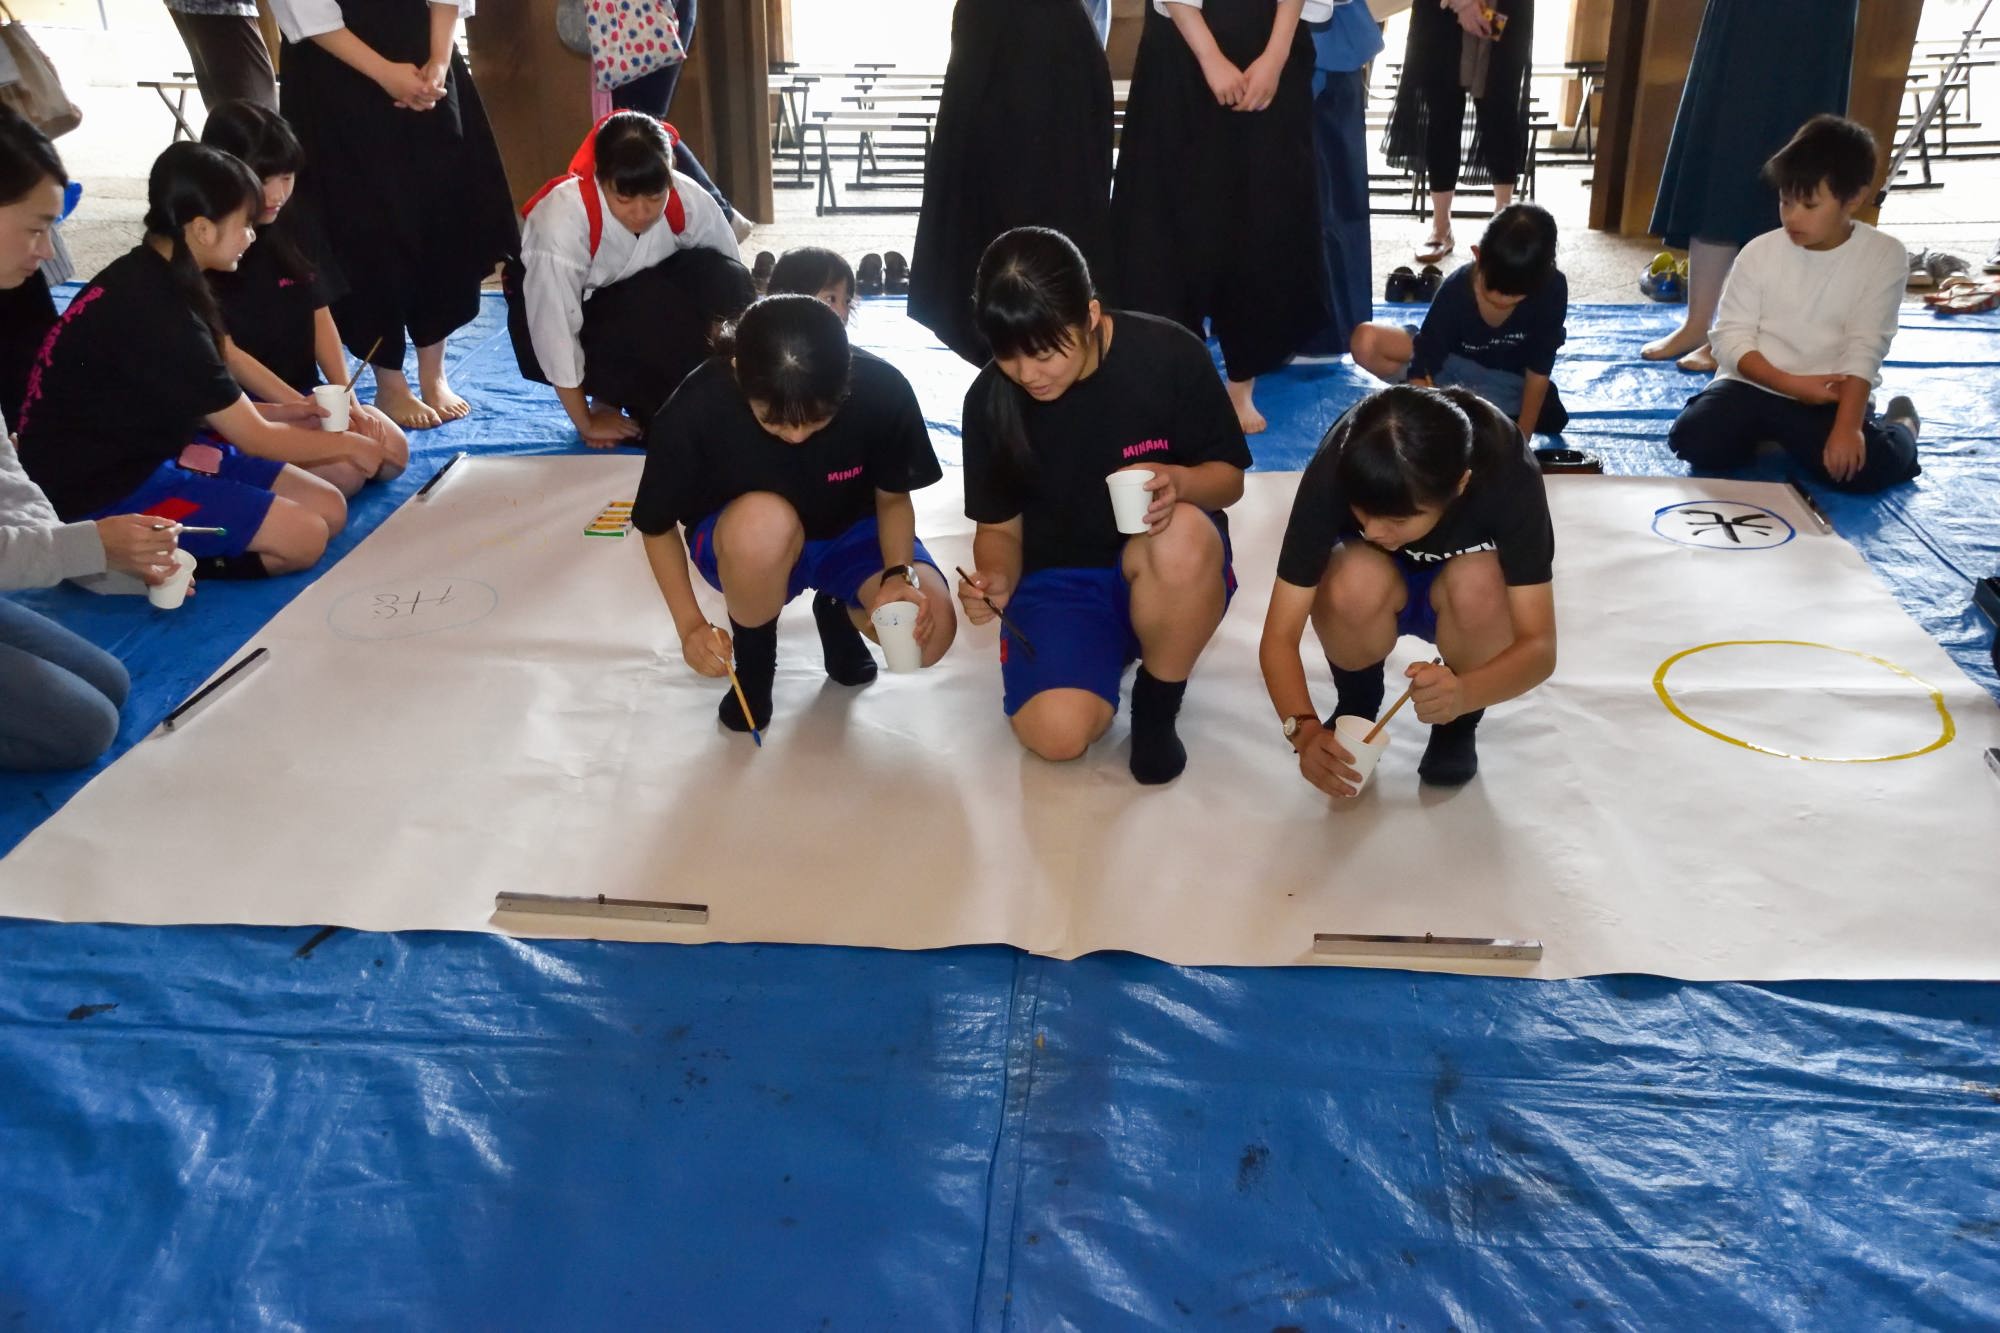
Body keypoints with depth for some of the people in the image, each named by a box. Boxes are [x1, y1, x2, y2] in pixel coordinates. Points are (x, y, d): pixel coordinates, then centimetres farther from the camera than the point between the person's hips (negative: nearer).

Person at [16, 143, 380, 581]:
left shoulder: (148, 278, 3)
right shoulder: (157, 313, -25)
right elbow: (254, 439, -16)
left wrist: (286, 411, 10)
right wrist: (347, 444, -2)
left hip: (149, 450, 10)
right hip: (102, 488, -10)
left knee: (330, 509, 2)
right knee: (304, 537, -17)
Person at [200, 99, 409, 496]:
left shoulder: (292, 233, 6)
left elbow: (321, 320, 5)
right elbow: (225, 352, -15)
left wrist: (347, 398, -9)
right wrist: (302, 407, -23)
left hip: (305, 393, 7)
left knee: (393, 451, -12)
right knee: (343, 472, -25)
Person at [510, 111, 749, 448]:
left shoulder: (689, 202, -25)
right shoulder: (562, 220, -36)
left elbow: (729, 291, -12)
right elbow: (553, 328, -30)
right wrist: (586, 424, -22)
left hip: (638, 300, 4)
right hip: (579, 318, -4)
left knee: (724, 278, -24)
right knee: (649, 306, -35)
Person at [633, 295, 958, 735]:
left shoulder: (883, 390, -27)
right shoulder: (695, 409, -29)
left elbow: (893, 497, -8)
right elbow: (658, 525, -11)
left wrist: (898, 573, -26)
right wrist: (691, 626, -20)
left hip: (849, 533, 2)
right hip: (747, 547, -1)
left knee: (929, 632, -26)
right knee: (764, 520, -39)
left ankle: (838, 610, 11)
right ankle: (753, 655, -6)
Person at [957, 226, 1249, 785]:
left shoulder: (1169, 355, -15)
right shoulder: (989, 400, -9)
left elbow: (1229, 478, -5)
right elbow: (999, 526, 2)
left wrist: (1178, 481, -29)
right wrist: (996, 580, -22)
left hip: (1168, 571, -1)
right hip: (1057, 578, 1)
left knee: (1184, 535, -39)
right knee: (1057, 733, -26)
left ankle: (1157, 702, -9)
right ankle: (1108, 656, 12)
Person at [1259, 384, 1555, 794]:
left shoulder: (1507, 473, -34)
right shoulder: (1333, 472, -33)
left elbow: (1539, 646, -34)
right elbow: (1279, 636, -31)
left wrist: (1464, 693, -53)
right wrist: (1304, 728, -48)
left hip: (1470, 604, 0)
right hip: (1375, 582, 0)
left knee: (1477, 582, -35)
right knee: (1358, 580, -35)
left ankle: (1458, 724, -6)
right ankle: (1356, 705, -3)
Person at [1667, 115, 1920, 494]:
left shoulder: (1885, 256, -5)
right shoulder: (1760, 252, -1)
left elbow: (1865, 350, -12)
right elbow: (1730, 338, -6)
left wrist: (1847, 427, -25)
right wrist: (1791, 383, -19)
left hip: (1829, 395, -1)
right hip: (1754, 383, 2)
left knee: (1868, 466, -25)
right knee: (1692, 439, -24)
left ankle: (1899, 429, 13)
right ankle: (1763, 432, 9)